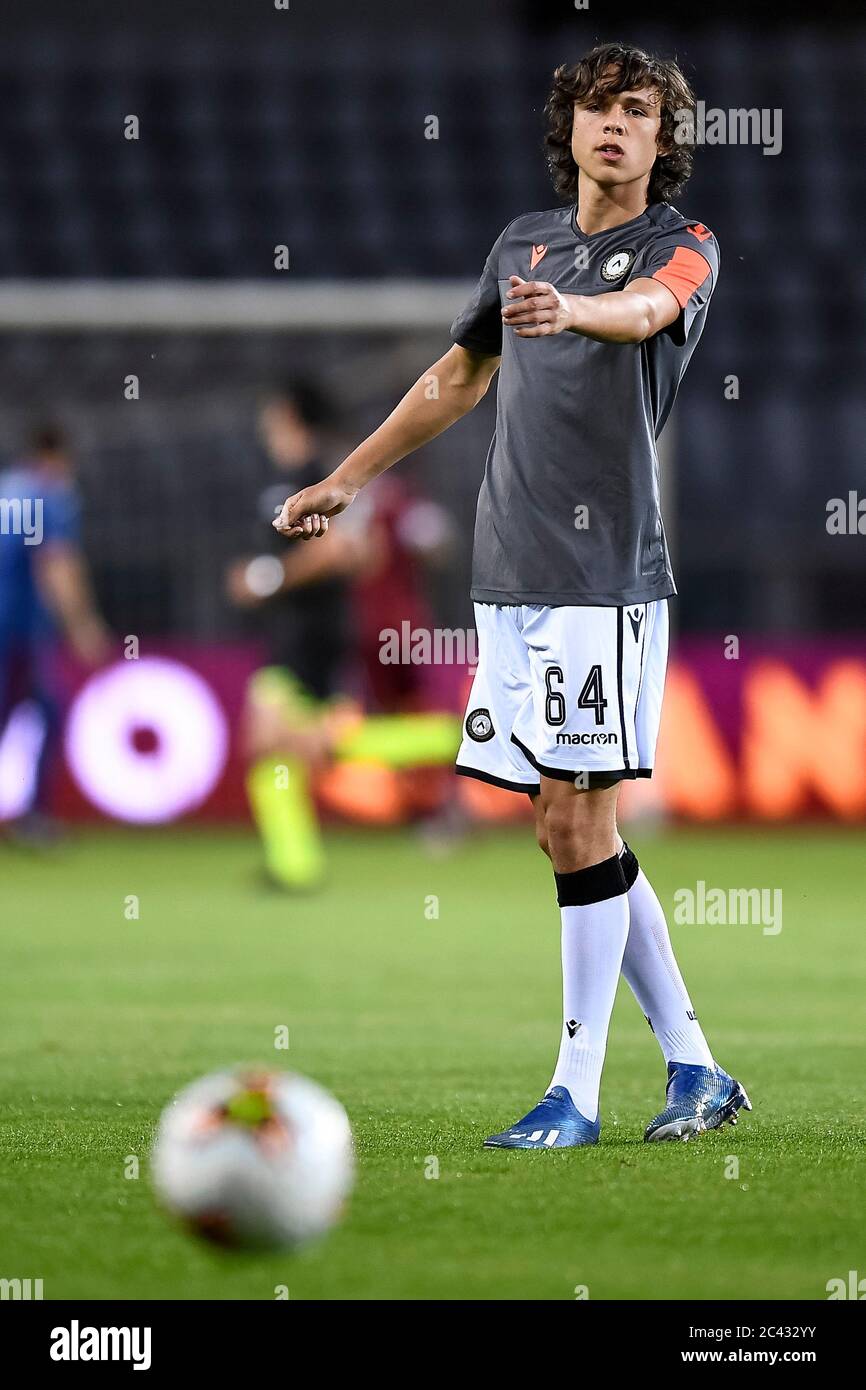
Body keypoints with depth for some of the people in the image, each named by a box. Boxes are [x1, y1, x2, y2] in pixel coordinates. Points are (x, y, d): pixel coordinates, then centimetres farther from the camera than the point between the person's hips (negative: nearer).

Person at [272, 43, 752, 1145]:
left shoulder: (682, 247, -2)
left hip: (605, 576, -6)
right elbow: (458, 377, 29)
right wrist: (348, 478, 31)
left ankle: (575, 1094, -3)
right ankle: (693, 1069, 16)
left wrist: (570, 309, -48)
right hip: (508, 575, 7)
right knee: (567, 829, 7)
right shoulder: (523, 242, 16)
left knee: (578, 821, -9)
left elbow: (644, 309, -26)